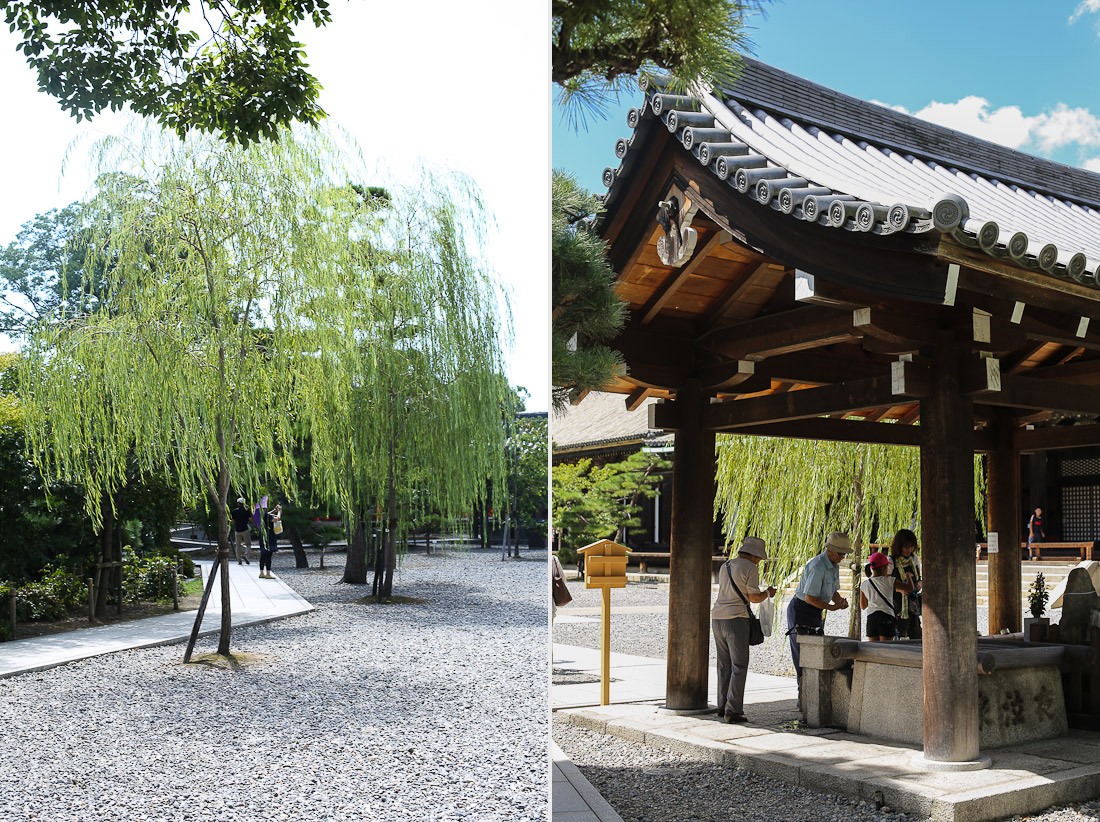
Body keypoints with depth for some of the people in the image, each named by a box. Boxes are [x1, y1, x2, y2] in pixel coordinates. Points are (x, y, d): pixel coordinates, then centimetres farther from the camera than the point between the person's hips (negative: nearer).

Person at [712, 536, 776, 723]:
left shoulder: (725, 566, 16)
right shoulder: (750, 568, -6)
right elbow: (754, 597, -9)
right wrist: (768, 593, 10)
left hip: (717, 617, 7)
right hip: (735, 619, -7)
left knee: (724, 665, 13)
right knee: (739, 667, -3)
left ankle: (722, 707, 15)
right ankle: (733, 710, -6)